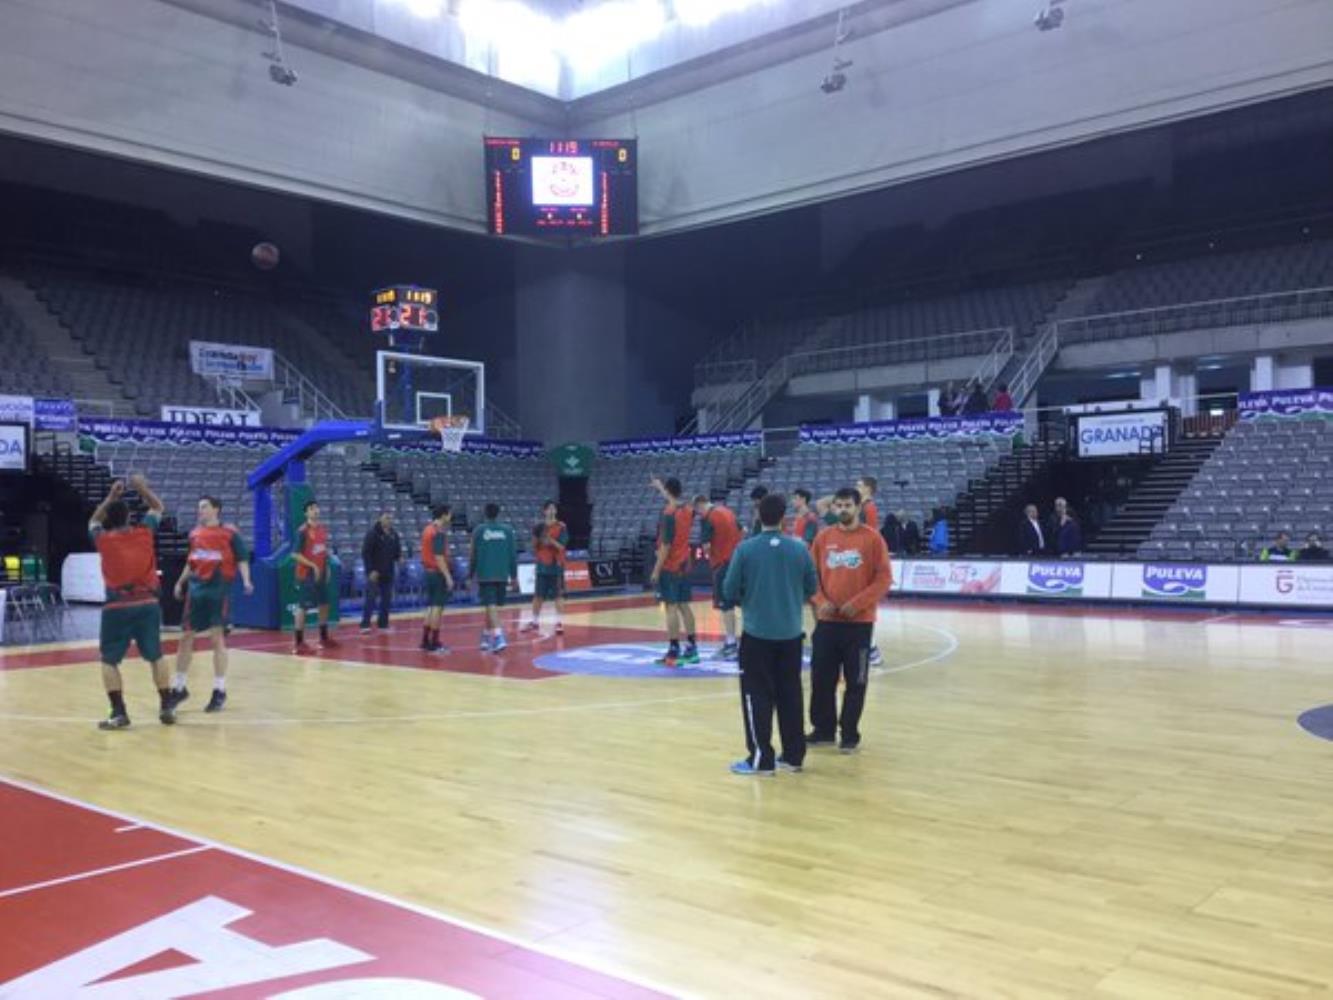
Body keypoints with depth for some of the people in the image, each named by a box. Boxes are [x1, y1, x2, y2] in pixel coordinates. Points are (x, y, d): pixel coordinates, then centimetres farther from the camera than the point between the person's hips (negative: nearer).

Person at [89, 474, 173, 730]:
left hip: (117, 606, -2)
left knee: (109, 660, 7)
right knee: (156, 656, 13)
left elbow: (93, 521, 23)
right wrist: (142, 488, 25)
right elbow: (157, 508, 19)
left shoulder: (102, 539, -2)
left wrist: (111, 497, 26)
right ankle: (167, 707, 14)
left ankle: (119, 713, -1)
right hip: (147, 603, 2)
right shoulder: (144, 532, -1)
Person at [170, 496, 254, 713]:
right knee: (186, 636, 8)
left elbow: (241, 559, -7)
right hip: (196, 588, 5)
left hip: (219, 589, -5)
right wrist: (181, 582, 20)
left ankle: (219, 691, 4)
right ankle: (179, 687, 21)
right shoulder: (195, 533, 12)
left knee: (217, 637, -4)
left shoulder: (229, 532, -4)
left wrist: (246, 581, -22)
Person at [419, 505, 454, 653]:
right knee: (438, 608, -4)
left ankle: (425, 641, 16)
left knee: (431, 607, 14)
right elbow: (439, 557, -21)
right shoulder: (439, 533, -16)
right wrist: (448, 576, -22)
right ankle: (434, 643, -1)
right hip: (438, 573, -9)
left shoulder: (428, 529, 12)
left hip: (428, 571, 9)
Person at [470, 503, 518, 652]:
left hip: (485, 575, -3)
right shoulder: (507, 530, 4)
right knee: (494, 606, 16)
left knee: (491, 607, -7)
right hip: (502, 575, 3)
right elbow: (513, 555, 4)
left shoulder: (478, 530, -2)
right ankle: (487, 637, 27)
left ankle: (498, 637, -22)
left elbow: (473, 555, 0)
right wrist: (514, 576, 11)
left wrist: (470, 575, 9)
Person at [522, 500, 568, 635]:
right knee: (538, 596, 10)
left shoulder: (561, 527, -6)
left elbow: (561, 547, -15)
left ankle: (560, 622, 1)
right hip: (542, 566, 4)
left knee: (558, 596, -3)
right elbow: (534, 547, 10)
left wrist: (550, 539, -27)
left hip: (556, 566, -4)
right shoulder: (539, 527, 6)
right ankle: (535, 622, 21)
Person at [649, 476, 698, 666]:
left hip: (670, 567, -8)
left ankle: (673, 652, -4)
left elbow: (665, 545, -19)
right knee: (684, 605, 12)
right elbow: (675, 502, 32)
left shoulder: (669, 514, -17)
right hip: (684, 565, 8)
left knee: (671, 607, -5)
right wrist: (660, 487, 42)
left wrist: (656, 570, -15)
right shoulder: (686, 510, 6)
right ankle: (692, 648, 16)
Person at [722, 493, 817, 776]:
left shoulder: (746, 549, -10)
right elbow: (812, 589, 5)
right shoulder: (800, 548, -3)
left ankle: (761, 758, 4)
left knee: (757, 695, 4)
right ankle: (794, 755, 18)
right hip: (791, 633, 3)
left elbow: (730, 591, -6)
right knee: (790, 695, 12)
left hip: (757, 633, -3)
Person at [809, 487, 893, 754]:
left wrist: (857, 604, -15)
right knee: (821, 678, 7)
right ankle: (823, 729, 21)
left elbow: (884, 578, -7)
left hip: (860, 622, -3)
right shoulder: (824, 537, 6)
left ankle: (850, 735, 14)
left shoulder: (872, 538, -4)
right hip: (827, 620, 3)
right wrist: (820, 601, -7)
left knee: (855, 682, 3)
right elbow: (812, 574, 9)